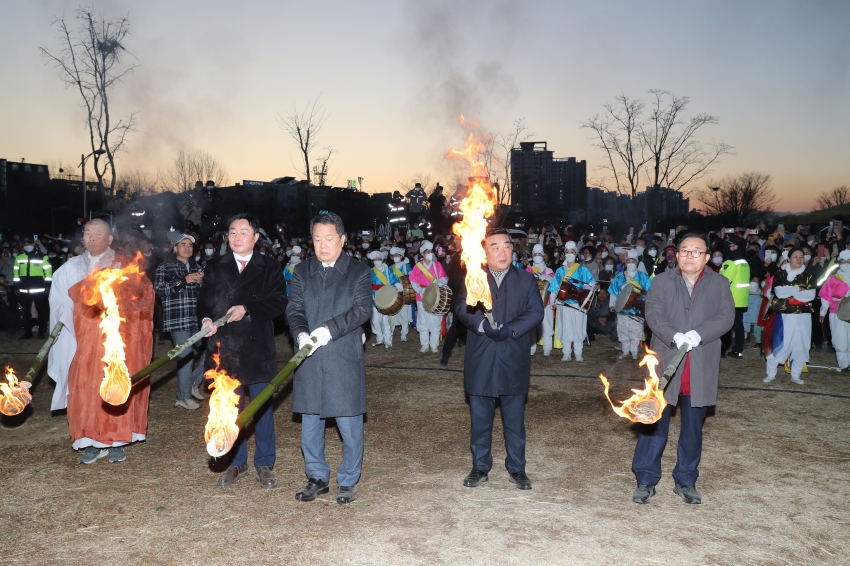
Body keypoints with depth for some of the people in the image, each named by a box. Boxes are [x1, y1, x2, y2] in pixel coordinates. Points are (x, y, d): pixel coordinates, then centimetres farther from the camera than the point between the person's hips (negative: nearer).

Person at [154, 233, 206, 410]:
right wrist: (184, 281, -16)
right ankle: (183, 397, 7)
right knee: (185, 357, -6)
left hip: (197, 318, 6)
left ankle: (193, 383, 28)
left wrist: (201, 282, -2)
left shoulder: (196, 267, 17)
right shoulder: (165, 267, 2)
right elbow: (158, 288, -11)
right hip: (178, 319, -6)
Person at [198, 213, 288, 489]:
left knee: (262, 407, 6)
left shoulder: (269, 267, 3)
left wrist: (247, 309, -19)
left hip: (258, 349, -2)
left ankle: (264, 464, 18)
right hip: (225, 347, 2)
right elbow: (204, 299, 4)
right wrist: (206, 319, -16)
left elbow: (279, 301, -7)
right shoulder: (215, 266, 10)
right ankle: (235, 462, 25)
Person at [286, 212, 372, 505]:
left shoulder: (358, 272, 0)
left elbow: (362, 309, -10)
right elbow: (294, 309, 4)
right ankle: (317, 477, 29)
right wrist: (301, 333, -18)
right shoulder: (302, 271, 10)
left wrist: (329, 329, -22)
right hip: (310, 360, 3)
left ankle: (348, 480, 22)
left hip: (345, 360, -3)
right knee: (310, 423, 12)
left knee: (349, 425, 4)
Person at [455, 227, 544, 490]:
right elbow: (462, 309, -5)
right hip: (480, 361, 0)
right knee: (480, 418, 9)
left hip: (513, 360, 0)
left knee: (514, 419, 9)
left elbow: (536, 312, -3)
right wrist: (483, 326, -24)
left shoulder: (526, 279, 6)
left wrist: (509, 329, -18)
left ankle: (517, 468, 22)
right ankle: (480, 467, 23)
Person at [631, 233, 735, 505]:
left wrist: (698, 334, -21)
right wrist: (675, 336, -24)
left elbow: (726, 316, -5)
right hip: (665, 364, -1)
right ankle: (646, 480, 12)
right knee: (654, 422, 2)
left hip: (701, 368, 1)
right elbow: (653, 314, -7)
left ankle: (686, 481, 25)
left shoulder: (719, 283, 7)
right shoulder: (661, 281, 5)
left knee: (693, 428, 11)